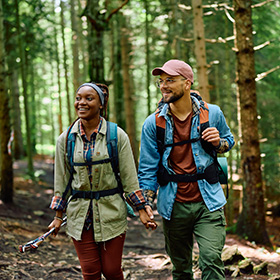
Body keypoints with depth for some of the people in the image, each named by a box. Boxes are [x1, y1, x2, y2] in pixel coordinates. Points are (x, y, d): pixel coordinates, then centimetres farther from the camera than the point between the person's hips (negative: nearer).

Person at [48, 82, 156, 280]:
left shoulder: (117, 136, -4)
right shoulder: (65, 139, 2)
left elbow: (129, 177, -1)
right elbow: (61, 180, 9)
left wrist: (142, 211, -3)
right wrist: (58, 216, 10)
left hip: (111, 212, -2)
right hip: (79, 214, 2)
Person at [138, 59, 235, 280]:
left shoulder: (212, 113, 0)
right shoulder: (153, 123, -1)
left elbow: (229, 141, 17)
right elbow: (147, 168, 3)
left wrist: (218, 142, -8)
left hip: (208, 203, -1)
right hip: (173, 206, 1)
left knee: (211, 260, -14)